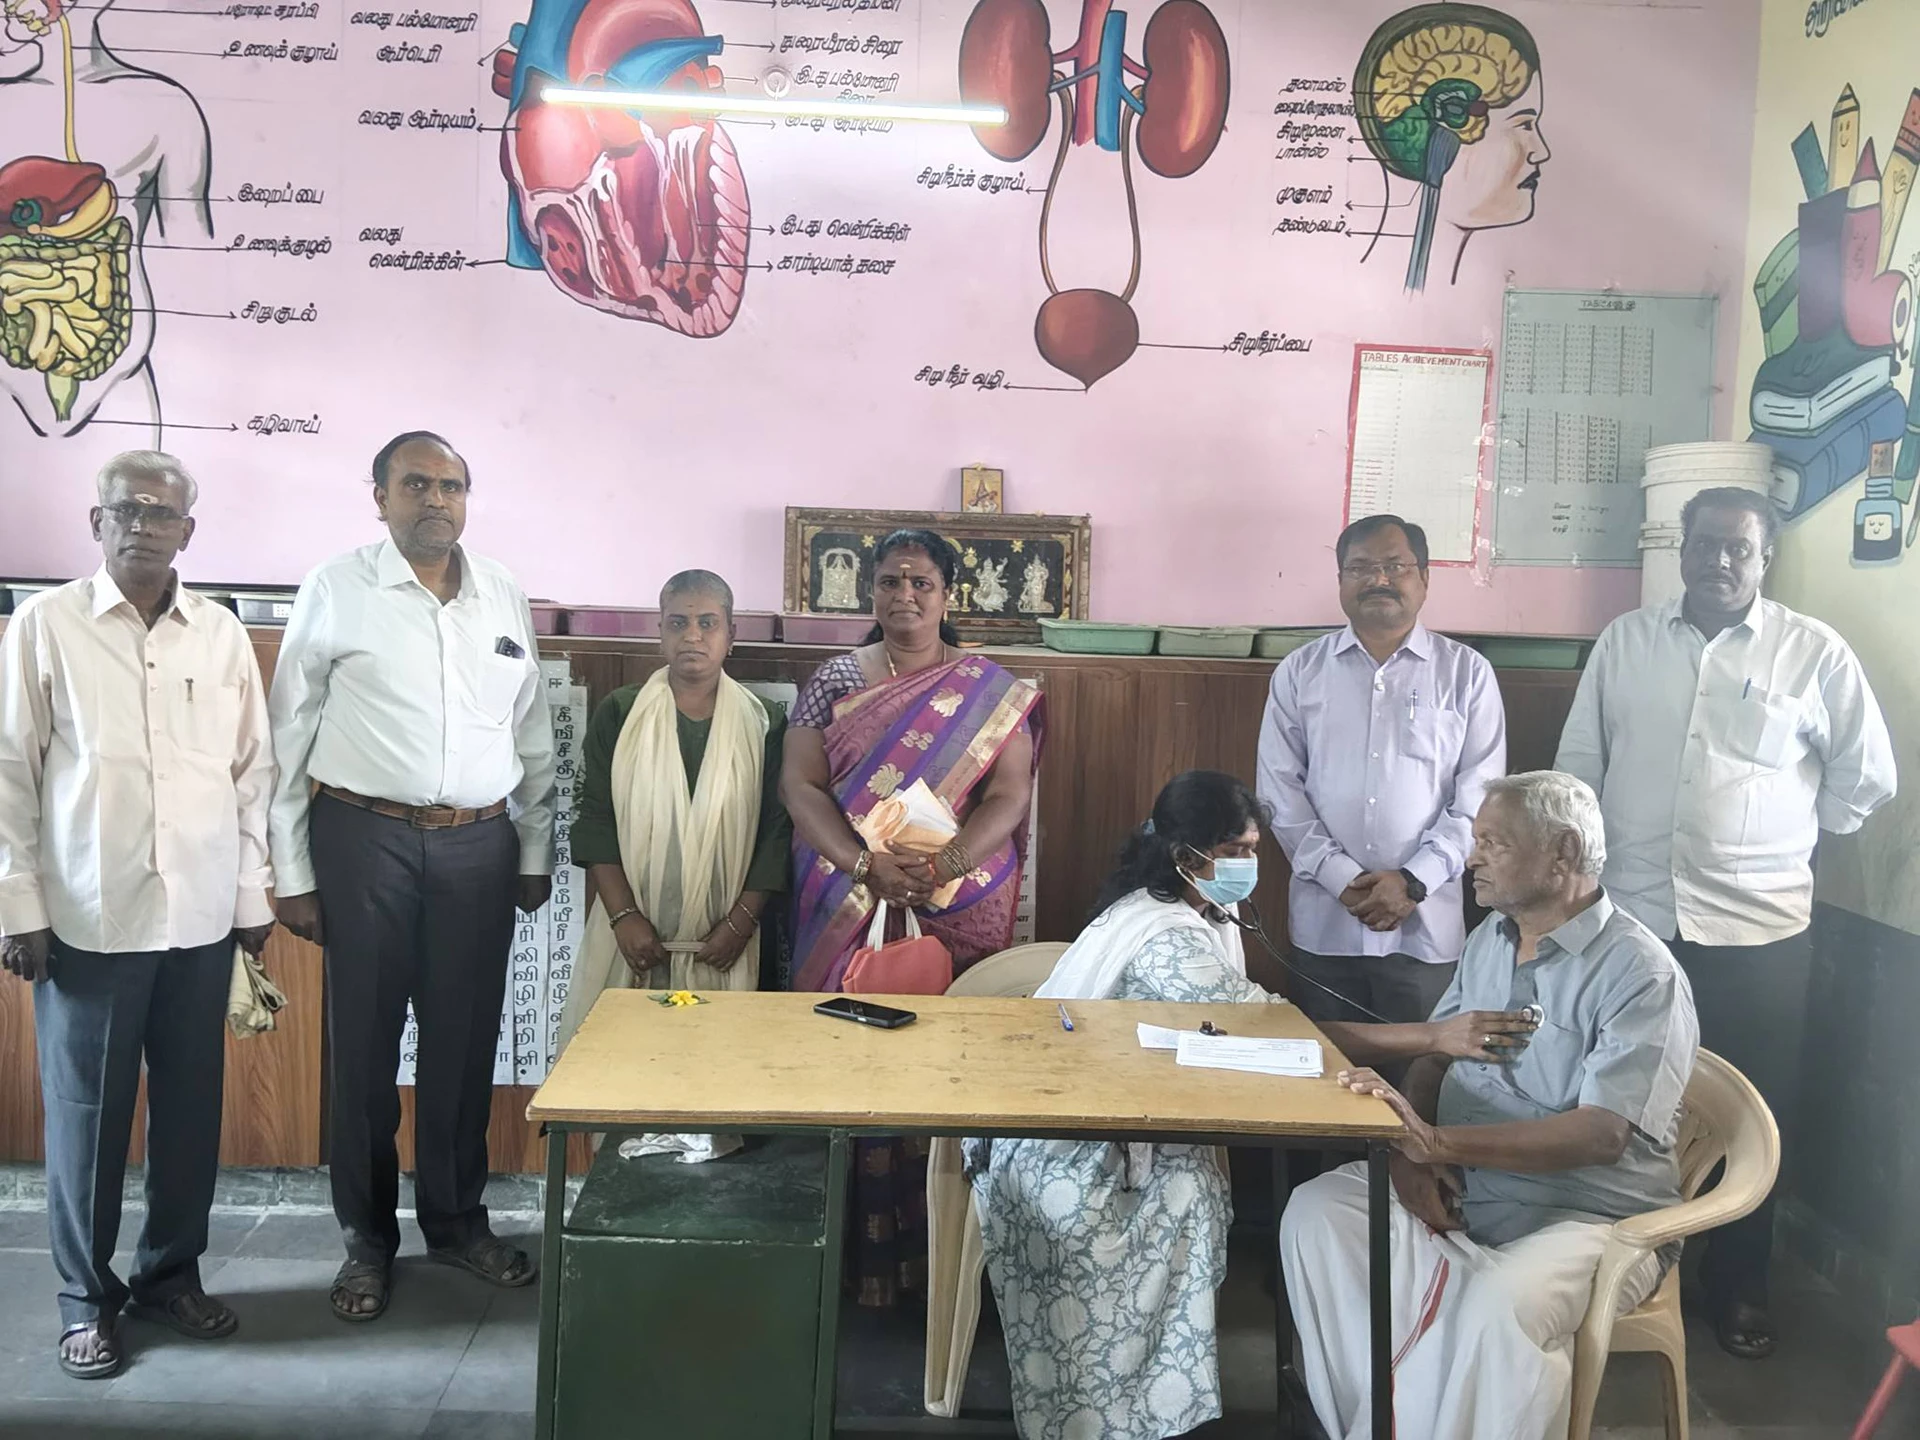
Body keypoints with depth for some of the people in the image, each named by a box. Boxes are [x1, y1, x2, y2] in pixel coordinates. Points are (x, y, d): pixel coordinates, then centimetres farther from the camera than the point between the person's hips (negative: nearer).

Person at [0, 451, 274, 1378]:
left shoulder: (222, 634, 6)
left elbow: (253, 770, 9)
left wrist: (255, 894, 7)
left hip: (202, 918, 3)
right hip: (86, 919, -3)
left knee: (191, 1104, 10)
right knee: (86, 1110, 7)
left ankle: (171, 1273, 27)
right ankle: (87, 1296, 23)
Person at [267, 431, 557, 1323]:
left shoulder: (505, 599, 8)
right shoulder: (335, 594, -3)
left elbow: (533, 738, 12)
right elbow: (289, 739, -2)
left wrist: (535, 853, 11)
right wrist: (291, 875, -4)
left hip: (479, 845, 3)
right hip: (365, 839, -3)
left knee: (465, 1040, 11)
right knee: (363, 1040, 7)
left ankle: (456, 1218, 29)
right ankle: (367, 1237, 23)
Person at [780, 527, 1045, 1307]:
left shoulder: (992, 693, 3)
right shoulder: (835, 681, 5)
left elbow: (1009, 796, -5)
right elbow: (798, 784, -3)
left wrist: (940, 867, -20)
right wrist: (865, 865, -18)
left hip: (960, 912, 0)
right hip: (848, 910, 1)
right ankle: (852, 1244, 14)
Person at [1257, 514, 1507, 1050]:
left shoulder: (1467, 674, 3)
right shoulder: (1300, 672, 5)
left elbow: (1478, 798, -1)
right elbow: (1280, 790, 1)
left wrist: (1413, 880, -11)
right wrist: (1341, 878, -9)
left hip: (1425, 928, -1)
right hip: (1322, 925, 1)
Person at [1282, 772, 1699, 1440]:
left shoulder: (1641, 975, -14)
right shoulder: (1491, 939, 11)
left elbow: (1603, 1134, -24)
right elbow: (1433, 1055, 14)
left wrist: (1438, 1142, -31)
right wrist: (1409, 1151, -8)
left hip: (1588, 1213, -7)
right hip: (1457, 1188, 7)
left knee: (1498, 1307, -36)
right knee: (1315, 1214, -14)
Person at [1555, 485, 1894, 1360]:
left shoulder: (1814, 652, -2)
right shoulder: (1624, 643, 4)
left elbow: (1867, 777, 6)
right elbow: (1579, 765, 6)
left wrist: (1785, 835, 6)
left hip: (1759, 931, -1)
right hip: (1630, 920, 1)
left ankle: (1738, 1287, 29)